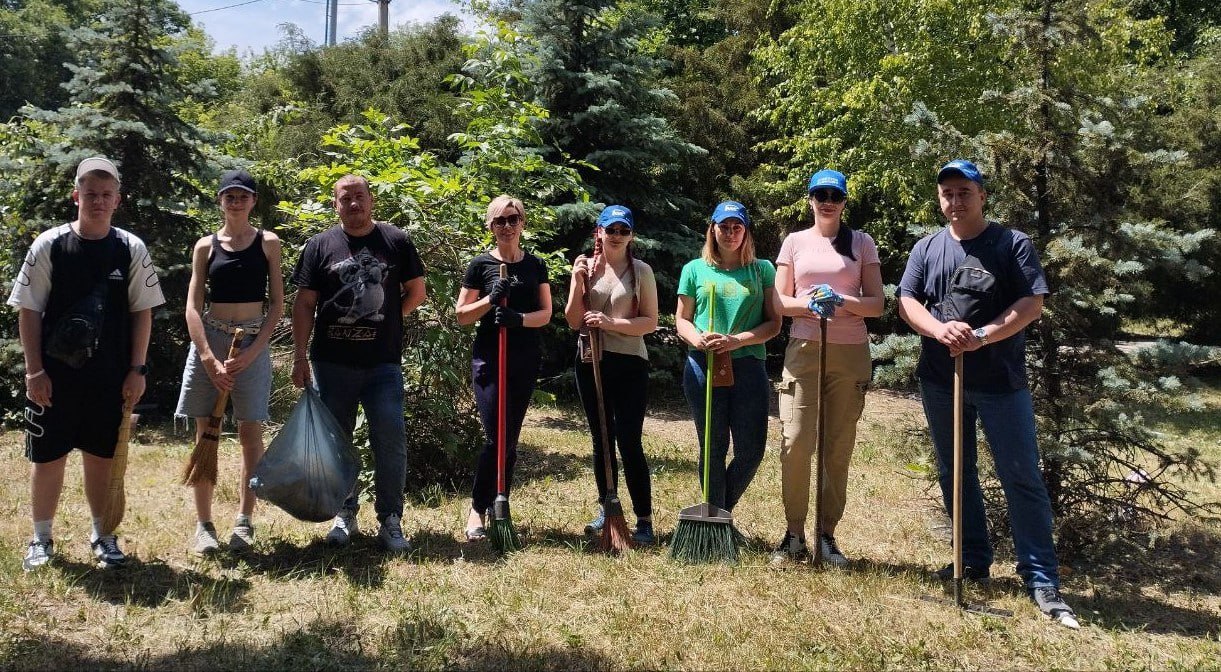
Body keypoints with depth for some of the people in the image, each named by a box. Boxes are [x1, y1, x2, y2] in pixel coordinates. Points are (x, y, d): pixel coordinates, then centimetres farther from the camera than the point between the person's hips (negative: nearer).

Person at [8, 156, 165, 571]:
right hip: (54, 375, -1)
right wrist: (34, 370, -6)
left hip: (110, 377, 1)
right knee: (48, 456, 7)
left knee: (102, 457, 10)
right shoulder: (49, 245, -3)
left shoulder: (132, 249, 1)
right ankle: (41, 539, 24)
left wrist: (137, 370, -1)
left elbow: (142, 312, 4)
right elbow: (29, 311, -1)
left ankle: (102, 535, 25)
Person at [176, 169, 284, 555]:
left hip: (254, 342, -1)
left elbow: (277, 303, 2)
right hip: (209, 339, 1)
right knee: (205, 434, 3)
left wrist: (252, 351, -10)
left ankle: (244, 522, 9)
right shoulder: (206, 246, 6)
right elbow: (193, 305, 0)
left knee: (250, 434, 0)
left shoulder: (268, 243, 5)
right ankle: (204, 525, 10)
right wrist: (209, 358, -12)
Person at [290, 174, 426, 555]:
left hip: (383, 362, -1)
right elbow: (304, 304, 4)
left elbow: (416, 291, 12)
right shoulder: (320, 245, 4)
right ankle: (344, 514, 25)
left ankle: (390, 520, 5)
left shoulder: (395, 241, 5)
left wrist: (388, 321, 6)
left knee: (391, 439, -6)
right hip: (332, 363, 1)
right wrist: (300, 356, -1)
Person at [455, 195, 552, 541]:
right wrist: (491, 298, -15)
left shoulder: (535, 265, 9)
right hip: (489, 359, -3)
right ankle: (477, 509, 6)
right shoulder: (481, 264, 0)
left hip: (525, 361, 3)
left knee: (511, 440, 8)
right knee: (496, 438, -11)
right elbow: (461, 315, 2)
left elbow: (546, 313, 5)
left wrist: (520, 318, -15)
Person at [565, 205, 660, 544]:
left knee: (630, 442, -6)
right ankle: (606, 509, 25)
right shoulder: (585, 267, 5)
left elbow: (650, 322, -5)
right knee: (601, 440, 12)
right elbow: (574, 321, 3)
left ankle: (644, 519, 2)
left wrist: (611, 323, -17)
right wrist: (577, 282, -9)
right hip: (591, 362, 3)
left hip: (630, 364, -3)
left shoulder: (641, 271, -1)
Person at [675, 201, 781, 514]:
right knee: (713, 449, 5)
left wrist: (738, 340, -13)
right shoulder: (695, 269, 9)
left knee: (751, 450, 0)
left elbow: (773, 323, 4)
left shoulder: (763, 270, 8)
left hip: (748, 367, 1)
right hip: (703, 367, 0)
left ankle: (725, 510, 25)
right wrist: (697, 338, -11)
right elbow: (682, 320, 12)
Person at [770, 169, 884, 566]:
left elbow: (876, 304, 4)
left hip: (850, 354, 0)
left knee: (838, 448, 2)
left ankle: (827, 534, 11)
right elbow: (780, 302, 8)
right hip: (803, 350, 0)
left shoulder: (861, 243, 8)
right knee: (795, 442, -10)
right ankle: (794, 534, 2)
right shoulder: (795, 242, 10)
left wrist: (840, 300, -16)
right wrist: (809, 304, -13)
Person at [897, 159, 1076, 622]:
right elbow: (907, 301, 2)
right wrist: (939, 328, -18)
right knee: (954, 474, 12)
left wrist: (982, 336, -21)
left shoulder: (1013, 243, 0)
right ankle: (973, 561, 26)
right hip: (940, 380, 4)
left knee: (1021, 476, -4)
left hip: (1001, 380, -4)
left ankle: (1042, 579, 2)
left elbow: (1032, 304, -7)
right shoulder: (926, 249, 9)